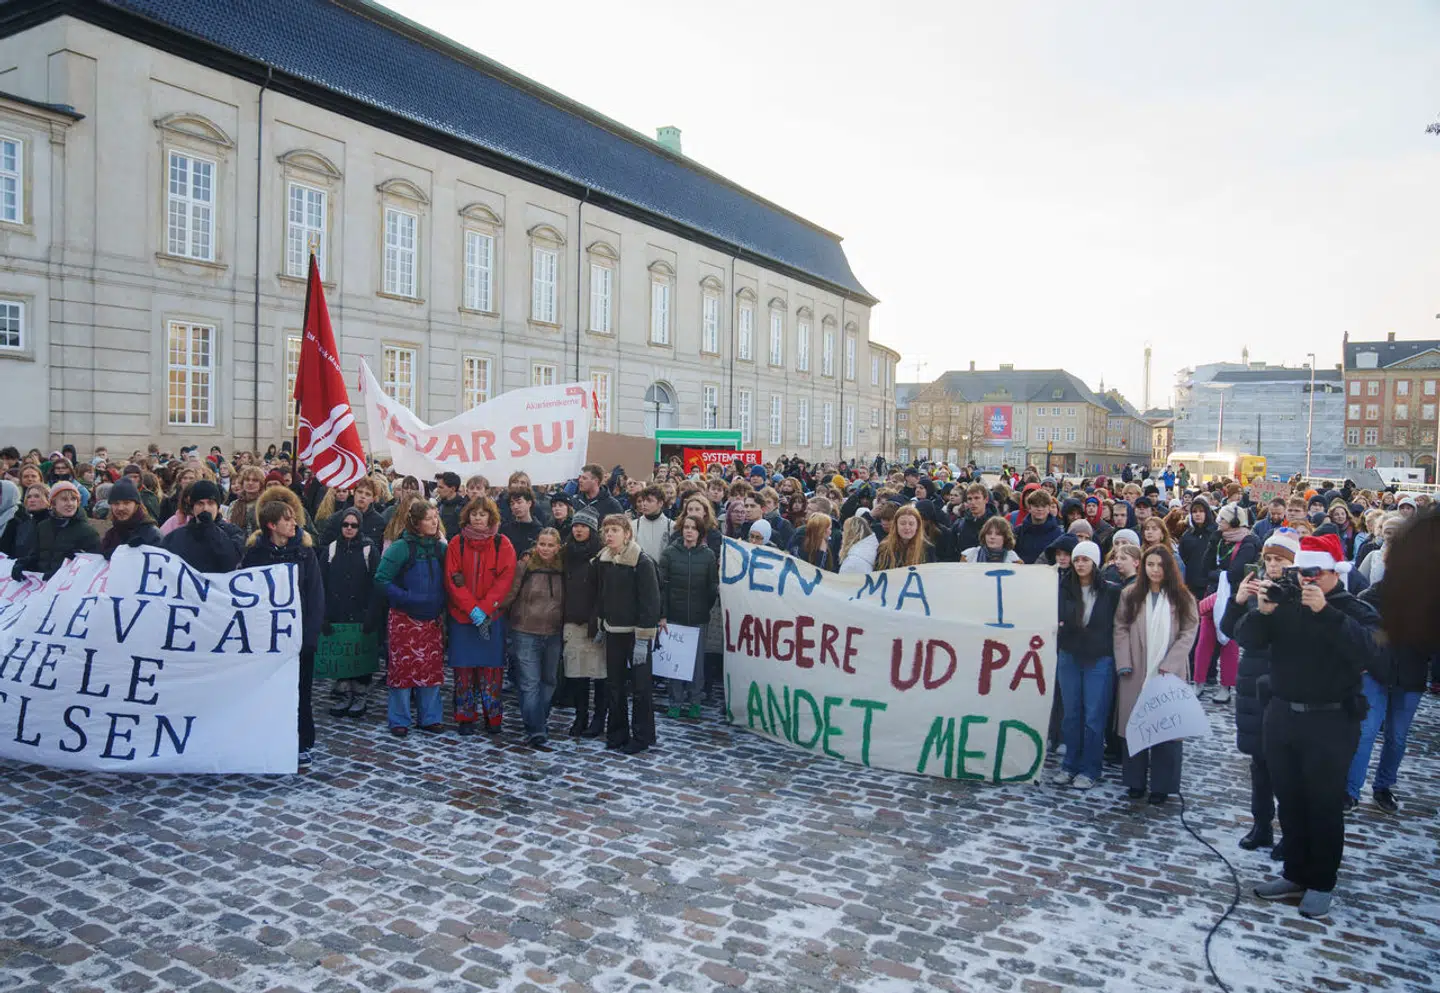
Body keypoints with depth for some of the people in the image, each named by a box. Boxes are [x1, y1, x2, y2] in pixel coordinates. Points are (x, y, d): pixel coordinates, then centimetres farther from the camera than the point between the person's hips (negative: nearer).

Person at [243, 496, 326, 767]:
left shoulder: (304, 551, -2)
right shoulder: (255, 552, -2)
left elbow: (316, 595, -4)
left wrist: (310, 634, -11)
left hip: (299, 632, 0)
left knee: (300, 691, 6)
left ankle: (301, 744, 17)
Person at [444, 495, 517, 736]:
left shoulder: (502, 544, 1)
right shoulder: (456, 543, 3)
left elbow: (505, 579, -6)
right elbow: (452, 579, -3)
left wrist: (484, 608, -15)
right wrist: (471, 608, -14)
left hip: (492, 616, -1)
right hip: (461, 615, 1)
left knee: (491, 666, 1)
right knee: (463, 666, 3)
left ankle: (493, 717, 12)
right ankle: (465, 718, 13)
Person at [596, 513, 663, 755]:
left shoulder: (643, 563, -15)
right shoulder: (603, 562, 5)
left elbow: (650, 602, -16)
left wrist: (643, 639, -18)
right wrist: (600, 626, 12)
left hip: (636, 633, -6)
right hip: (613, 633, 6)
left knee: (640, 686, 2)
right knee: (614, 685, 12)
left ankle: (642, 735, 13)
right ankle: (617, 732, 24)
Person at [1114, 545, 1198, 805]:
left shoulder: (1182, 598, 2)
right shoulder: (1130, 595, 7)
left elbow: (1188, 633, -3)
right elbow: (1121, 629, 3)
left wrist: (1168, 665, -12)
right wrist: (1124, 664, -8)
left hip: (1169, 673, -1)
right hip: (1135, 673, 2)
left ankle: (1162, 785, 10)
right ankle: (1135, 781, 16)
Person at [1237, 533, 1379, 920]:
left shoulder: (1357, 611, -5)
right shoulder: (1285, 603, 5)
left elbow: (1364, 650, -25)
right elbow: (1245, 639, -3)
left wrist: (1324, 611, -32)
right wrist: (1262, 611, -21)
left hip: (1331, 722, -4)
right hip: (1282, 715, 4)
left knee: (1325, 805, 5)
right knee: (1289, 801, 13)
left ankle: (1322, 883, 20)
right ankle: (1296, 873, 27)